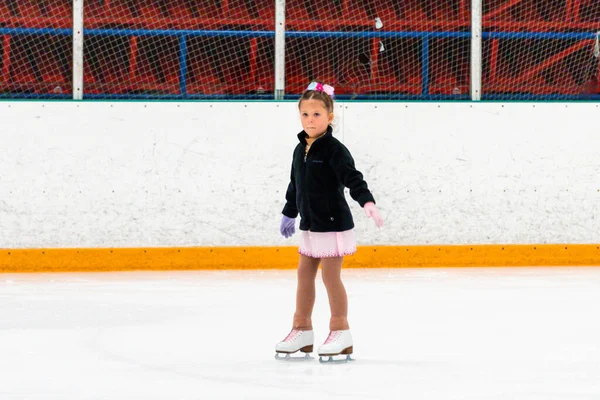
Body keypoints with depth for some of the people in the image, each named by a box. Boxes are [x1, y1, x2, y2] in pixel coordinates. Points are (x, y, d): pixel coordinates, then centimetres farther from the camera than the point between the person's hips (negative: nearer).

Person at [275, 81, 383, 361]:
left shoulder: (334, 150, -14)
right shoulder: (300, 150, 9)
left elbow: (352, 178, -23)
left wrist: (367, 202, -38)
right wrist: (289, 214, 31)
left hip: (332, 223, -8)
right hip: (310, 224, 8)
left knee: (330, 275, -6)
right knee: (304, 274, 11)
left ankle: (341, 333, 2)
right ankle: (302, 330, 20)